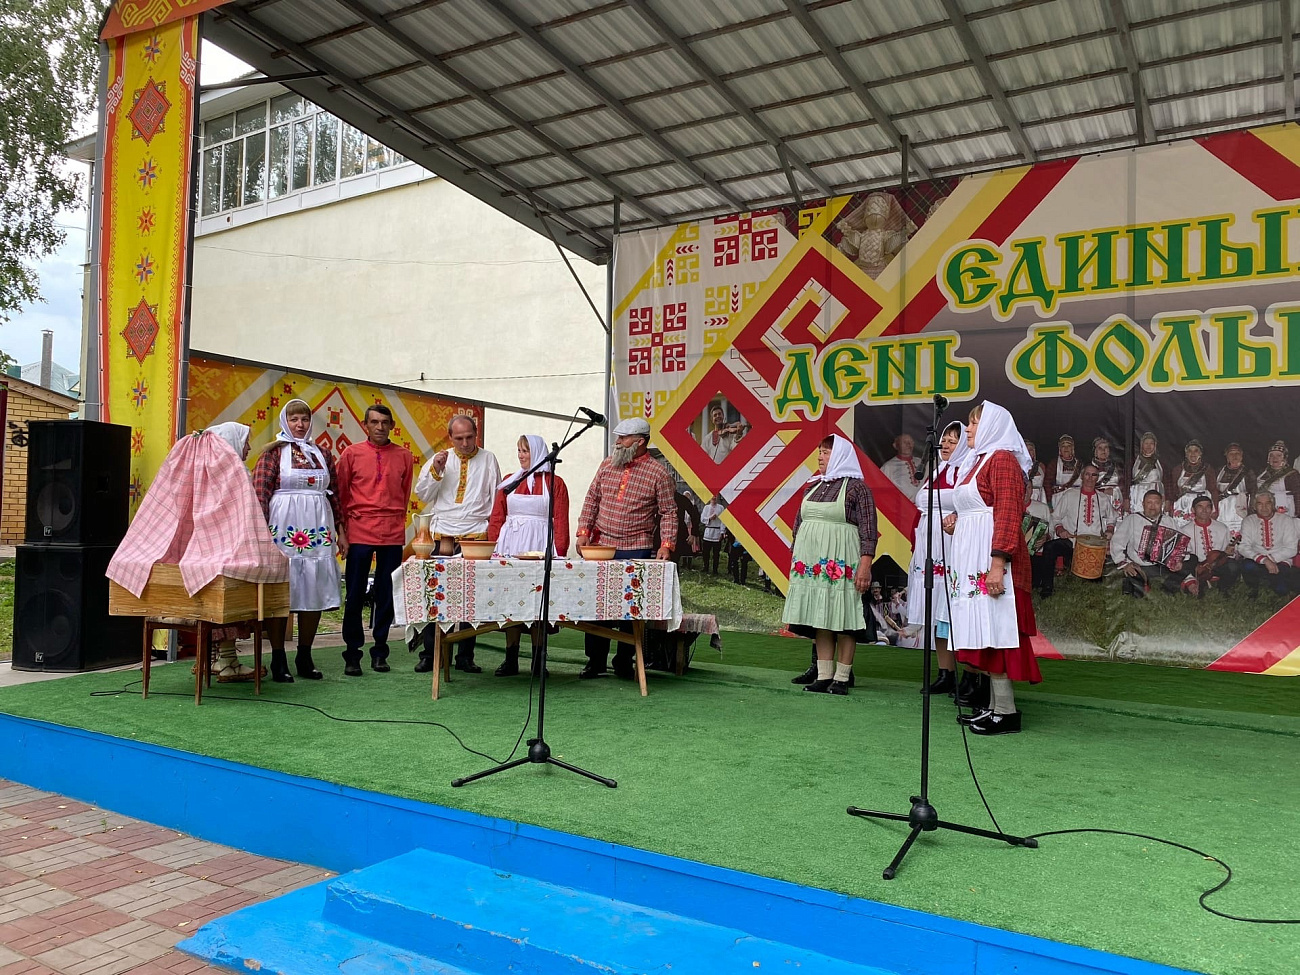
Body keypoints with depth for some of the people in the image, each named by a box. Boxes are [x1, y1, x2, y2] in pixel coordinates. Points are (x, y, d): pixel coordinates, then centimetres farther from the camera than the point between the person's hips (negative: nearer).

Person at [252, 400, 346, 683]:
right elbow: (260, 492, -6)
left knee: (314, 593, 5)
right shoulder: (273, 452, 1)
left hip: (318, 532, 4)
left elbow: (334, 494, 15)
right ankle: (278, 660, 8)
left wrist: (340, 531, 11)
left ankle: (304, 657, 17)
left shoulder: (322, 454, 14)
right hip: (283, 531, -4)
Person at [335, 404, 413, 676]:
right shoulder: (352, 453, 4)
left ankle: (380, 652, 16)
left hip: (393, 534, 1)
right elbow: (342, 493, 9)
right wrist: (347, 525, 8)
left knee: (386, 595, 6)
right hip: (359, 532, -1)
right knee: (355, 595, 2)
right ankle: (352, 653, 11)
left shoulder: (404, 456, 6)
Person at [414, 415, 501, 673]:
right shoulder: (439, 459, 11)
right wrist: (435, 470, -9)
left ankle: (465, 656, 10)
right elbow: (422, 494, 6)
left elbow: (496, 499, 8)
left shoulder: (488, 460, 8)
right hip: (442, 535, 1)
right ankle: (429, 654, 9)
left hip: (475, 535, -1)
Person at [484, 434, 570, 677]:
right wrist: (494, 547, -1)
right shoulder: (508, 482, 13)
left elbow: (561, 522, -1)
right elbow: (496, 518, 11)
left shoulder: (554, 483, 4)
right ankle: (511, 659, 7)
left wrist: (559, 553, -10)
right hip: (510, 544, 3)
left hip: (540, 545, -3)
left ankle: (538, 660, 7)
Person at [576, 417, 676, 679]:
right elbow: (592, 499, 13)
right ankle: (595, 661, 18)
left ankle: (624, 663, 14)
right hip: (599, 546, 4)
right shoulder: (608, 464, 10)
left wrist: (666, 544, -13)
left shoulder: (658, 473, -3)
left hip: (635, 551, -4)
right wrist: (584, 531, 3)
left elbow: (669, 512, -2)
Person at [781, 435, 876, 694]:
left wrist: (865, 565, -14)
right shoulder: (812, 487, 16)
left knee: (843, 619, -2)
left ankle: (842, 677, 4)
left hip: (841, 564, -6)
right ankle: (824, 675, 10)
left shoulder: (857, 487, -2)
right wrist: (794, 558, 17)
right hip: (811, 563, 6)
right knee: (819, 618, 5)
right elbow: (798, 524, 21)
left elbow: (868, 530, -7)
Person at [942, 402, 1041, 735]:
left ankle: (1006, 712, -6)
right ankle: (994, 706, 13)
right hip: (971, 558, 10)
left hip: (991, 556, -10)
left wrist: (998, 563, -25)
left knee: (993, 629, -10)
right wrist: (955, 517, 10)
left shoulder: (1003, 459, -9)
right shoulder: (977, 461, 21)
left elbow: (1009, 514, -18)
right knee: (982, 631, 9)